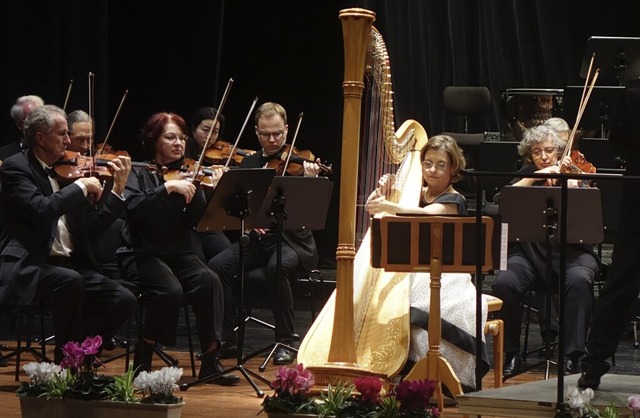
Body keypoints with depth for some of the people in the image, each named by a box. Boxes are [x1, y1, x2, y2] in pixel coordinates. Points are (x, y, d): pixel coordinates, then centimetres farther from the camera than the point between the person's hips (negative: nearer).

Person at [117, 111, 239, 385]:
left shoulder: (187, 175, 11)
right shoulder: (139, 173, 0)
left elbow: (195, 221, -1)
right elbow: (134, 208, -20)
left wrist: (197, 188, -15)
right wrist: (168, 187, -26)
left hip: (178, 254, 4)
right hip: (142, 254, -4)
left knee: (209, 281, -26)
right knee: (170, 290, -33)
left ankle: (210, 362, -21)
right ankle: (142, 360, -12)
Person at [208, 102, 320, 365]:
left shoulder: (300, 163, 0)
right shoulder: (249, 163, 13)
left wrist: (311, 182, -30)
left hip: (290, 240, -4)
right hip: (256, 239, 4)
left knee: (278, 267, -36)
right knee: (218, 265, -21)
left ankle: (285, 343, -22)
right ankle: (225, 338, -11)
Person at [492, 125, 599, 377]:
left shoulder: (574, 176, 8)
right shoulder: (526, 176, 15)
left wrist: (571, 185, -21)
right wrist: (536, 177, -11)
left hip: (570, 252, -1)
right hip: (530, 251, 1)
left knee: (579, 281, -35)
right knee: (505, 282, -29)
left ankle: (572, 356, -32)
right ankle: (511, 354, -14)